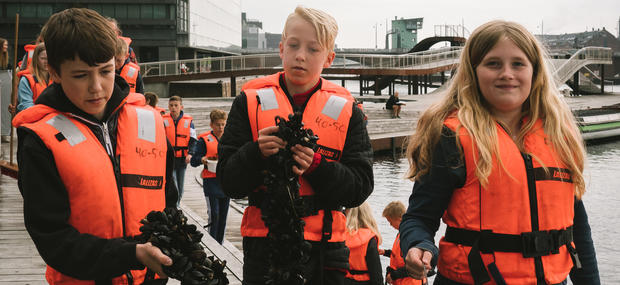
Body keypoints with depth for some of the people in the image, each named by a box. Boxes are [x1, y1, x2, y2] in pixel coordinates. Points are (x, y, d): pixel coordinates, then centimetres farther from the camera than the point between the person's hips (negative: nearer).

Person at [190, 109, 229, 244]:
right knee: (214, 214, -11)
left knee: (223, 215, 8)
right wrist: (202, 159, -20)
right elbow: (193, 160, -1)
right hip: (211, 181, -4)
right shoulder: (204, 139, 0)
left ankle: (220, 245, 17)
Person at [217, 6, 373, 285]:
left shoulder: (345, 110, 6)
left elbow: (360, 188, -2)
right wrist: (257, 152, -19)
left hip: (323, 250, 1)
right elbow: (229, 182, -1)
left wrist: (316, 165, -18)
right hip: (263, 248, -1)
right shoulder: (251, 102, 4)